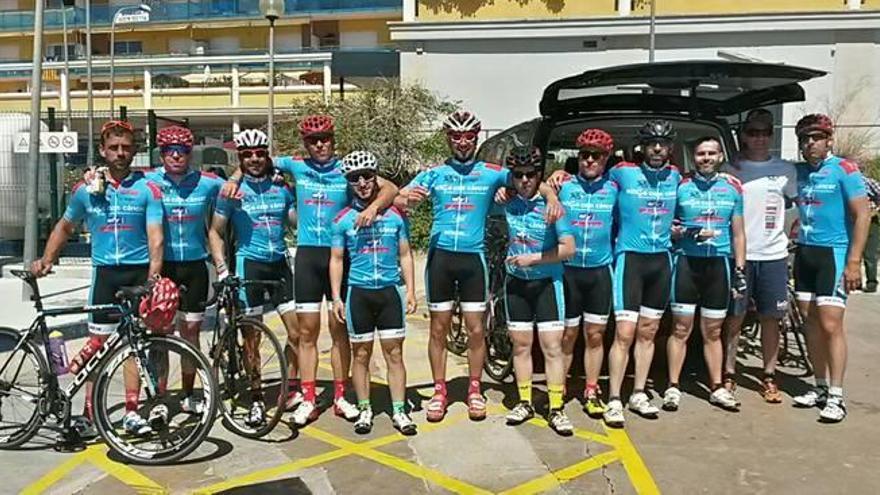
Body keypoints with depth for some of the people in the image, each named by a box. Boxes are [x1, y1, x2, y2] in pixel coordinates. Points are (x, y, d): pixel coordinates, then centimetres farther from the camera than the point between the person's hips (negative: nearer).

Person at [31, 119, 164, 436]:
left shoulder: (147, 188, -1)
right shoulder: (86, 190, 7)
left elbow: (155, 235, -9)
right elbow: (65, 226, 20)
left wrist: (154, 274, -23)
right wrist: (46, 260, 8)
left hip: (139, 271, -2)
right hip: (104, 271, 2)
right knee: (97, 343, 2)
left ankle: (131, 412, 13)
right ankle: (88, 414, 9)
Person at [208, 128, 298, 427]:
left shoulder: (281, 187, 8)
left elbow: (297, 221, 16)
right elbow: (215, 232, 2)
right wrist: (221, 268, -7)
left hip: (280, 263, 3)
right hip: (249, 264, -3)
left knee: (297, 331, 0)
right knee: (251, 336, 3)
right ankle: (256, 399, 15)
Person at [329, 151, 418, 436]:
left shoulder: (395, 215, 5)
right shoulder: (344, 219, 2)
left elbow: (405, 255, 9)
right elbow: (336, 259, 5)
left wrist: (410, 290, 2)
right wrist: (336, 297, -2)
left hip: (390, 291, 0)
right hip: (358, 292, 0)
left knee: (394, 353, 2)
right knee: (361, 355, 7)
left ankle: (399, 411, 10)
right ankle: (365, 410, 19)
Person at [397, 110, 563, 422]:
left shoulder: (492, 173, 4)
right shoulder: (434, 173, 5)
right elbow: (399, 198, -4)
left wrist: (552, 197, -17)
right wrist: (408, 199, -28)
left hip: (473, 257, 0)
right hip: (440, 256, 1)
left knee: (475, 329, 3)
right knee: (439, 329, 7)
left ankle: (474, 390, 20)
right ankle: (439, 391, 19)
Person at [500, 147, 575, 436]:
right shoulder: (507, 203, -2)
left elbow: (569, 248, -14)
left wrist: (533, 258, -18)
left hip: (546, 281, -3)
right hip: (516, 281, 3)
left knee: (552, 347, -2)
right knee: (521, 345, 10)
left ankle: (556, 410, 7)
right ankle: (525, 403, 22)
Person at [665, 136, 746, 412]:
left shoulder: (732, 187, 10)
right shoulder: (681, 186, 3)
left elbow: (738, 233, 13)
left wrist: (740, 271, 7)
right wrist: (685, 233, -16)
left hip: (719, 263, 3)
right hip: (686, 262, -2)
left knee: (713, 332, 11)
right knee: (681, 329, -2)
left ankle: (717, 388, 20)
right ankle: (673, 387, 6)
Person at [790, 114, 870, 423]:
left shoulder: (844, 169, -6)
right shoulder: (798, 172, 10)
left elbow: (862, 215, -10)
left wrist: (854, 262, -15)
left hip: (834, 253, -6)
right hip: (804, 252, 6)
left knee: (830, 324, -9)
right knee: (811, 322, 8)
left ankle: (836, 397, -1)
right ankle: (820, 388, 19)